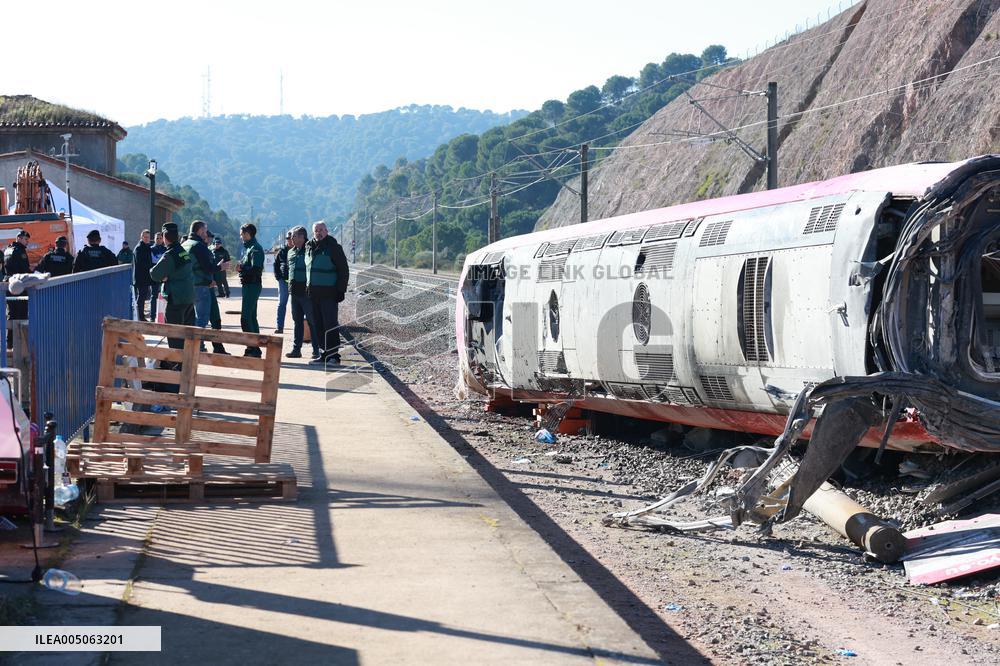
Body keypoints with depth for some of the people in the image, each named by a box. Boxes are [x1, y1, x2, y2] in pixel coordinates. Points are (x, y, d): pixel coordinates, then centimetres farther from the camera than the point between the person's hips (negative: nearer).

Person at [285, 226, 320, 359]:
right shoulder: (291, 252, 14)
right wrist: (290, 283, 17)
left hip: (307, 292, -8)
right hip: (294, 291, 8)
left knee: (312, 321, -4)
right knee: (297, 321, 11)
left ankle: (316, 350, 0)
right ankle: (296, 349, 16)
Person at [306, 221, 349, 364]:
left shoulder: (333, 247, -6)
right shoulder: (309, 248, 13)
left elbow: (343, 270, -6)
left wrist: (341, 290, -12)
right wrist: (308, 286, 16)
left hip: (328, 293, -7)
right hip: (313, 292, 7)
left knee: (330, 324, -9)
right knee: (319, 325, 8)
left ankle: (334, 355, -7)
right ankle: (326, 353, 15)